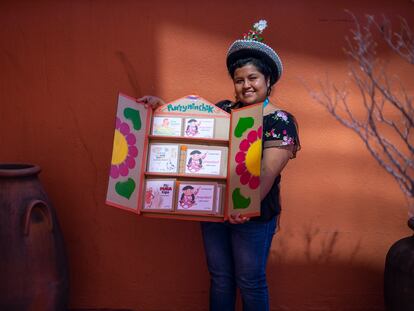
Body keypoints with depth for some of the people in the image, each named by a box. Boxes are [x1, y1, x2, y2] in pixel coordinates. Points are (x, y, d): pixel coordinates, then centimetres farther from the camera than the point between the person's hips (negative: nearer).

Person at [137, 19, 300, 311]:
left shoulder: (281, 122, -11)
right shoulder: (223, 109, 6)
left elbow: (268, 172, -22)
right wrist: (161, 105, -3)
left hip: (252, 214, -5)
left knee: (250, 282, 10)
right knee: (219, 278, 17)